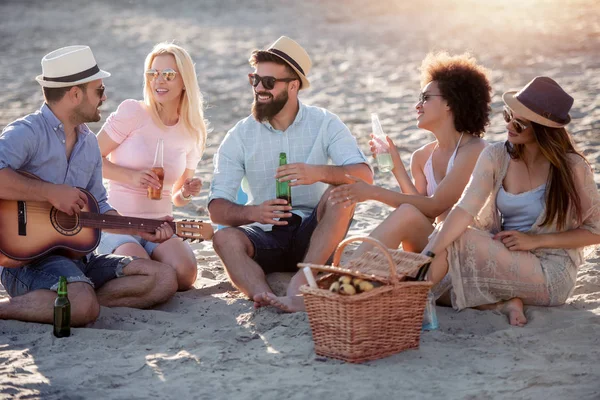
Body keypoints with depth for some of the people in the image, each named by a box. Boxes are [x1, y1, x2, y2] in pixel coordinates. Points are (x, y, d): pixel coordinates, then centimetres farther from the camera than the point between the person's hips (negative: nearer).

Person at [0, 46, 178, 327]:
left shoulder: (89, 143, 18)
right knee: (83, 307, -36)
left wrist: (142, 230, 12)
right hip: (26, 257, -9)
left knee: (164, 279, -3)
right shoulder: (26, 133, -10)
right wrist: (51, 193, -23)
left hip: (76, 255, 9)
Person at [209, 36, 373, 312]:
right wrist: (252, 212, -29)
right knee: (225, 239, -29)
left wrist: (319, 172, -35)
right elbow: (217, 207, -6)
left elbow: (364, 175, -15)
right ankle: (264, 295, -57)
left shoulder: (324, 124, -1)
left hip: (312, 236, 0)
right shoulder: (240, 136, 1)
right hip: (265, 238, 1)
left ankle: (300, 285, -40)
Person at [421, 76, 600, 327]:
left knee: (458, 241, -24)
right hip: (504, 261, 5)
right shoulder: (496, 157, 0)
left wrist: (535, 241, -14)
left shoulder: (572, 167, -8)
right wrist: (431, 253, -30)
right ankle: (508, 303, -18)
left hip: (551, 273, -5)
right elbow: (466, 208, -13)